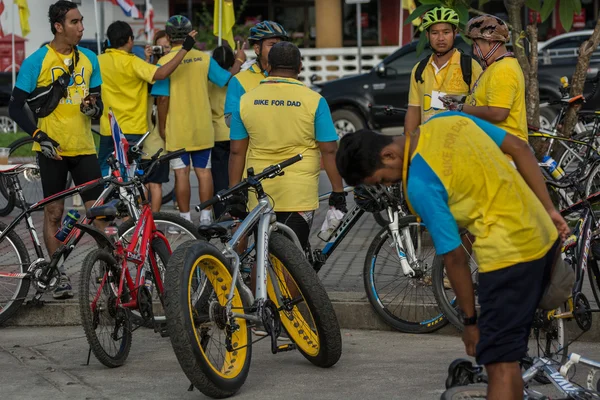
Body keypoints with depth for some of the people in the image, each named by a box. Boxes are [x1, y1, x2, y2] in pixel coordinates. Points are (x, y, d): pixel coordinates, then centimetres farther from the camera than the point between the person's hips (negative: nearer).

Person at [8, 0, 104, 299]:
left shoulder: (89, 59, 7)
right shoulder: (37, 61, -6)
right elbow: (16, 107, -4)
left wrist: (94, 107, -9)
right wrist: (39, 136, -16)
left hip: (84, 148, 3)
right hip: (52, 149, -3)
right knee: (54, 212, 3)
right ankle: (59, 275, 11)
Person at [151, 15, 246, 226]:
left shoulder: (165, 62, -11)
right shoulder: (204, 59, -2)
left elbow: (163, 98, -13)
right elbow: (228, 79, 5)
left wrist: (162, 126, -3)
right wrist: (238, 61, 23)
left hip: (177, 129, -3)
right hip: (202, 128, 3)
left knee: (182, 173, 3)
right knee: (204, 171, 9)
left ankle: (185, 218, 5)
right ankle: (206, 217, 11)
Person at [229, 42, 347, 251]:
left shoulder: (246, 100, 2)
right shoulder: (314, 101, -6)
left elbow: (237, 152, 4)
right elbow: (329, 151, -7)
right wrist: (338, 192, 0)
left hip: (258, 194, 3)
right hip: (299, 194, -3)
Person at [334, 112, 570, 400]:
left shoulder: (420, 185, -18)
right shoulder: (449, 120, 5)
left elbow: (454, 258, -14)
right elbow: (520, 148, 11)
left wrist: (469, 320, -3)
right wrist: (548, 209, 14)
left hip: (509, 254, -9)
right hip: (544, 236, 9)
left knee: (500, 366, -8)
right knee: (508, 357, 19)